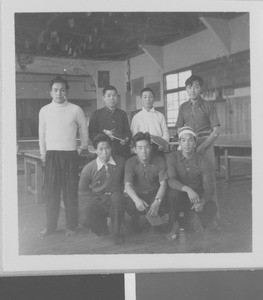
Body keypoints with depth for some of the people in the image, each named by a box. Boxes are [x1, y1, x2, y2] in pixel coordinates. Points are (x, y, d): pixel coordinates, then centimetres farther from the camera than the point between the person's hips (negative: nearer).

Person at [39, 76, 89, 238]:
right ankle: (50, 226, 16)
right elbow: (42, 133, 13)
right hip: (51, 154, 2)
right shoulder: (44, 110, 6)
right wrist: (43, 153, 13)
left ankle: (72, 226, 14)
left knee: (71, 192, 3)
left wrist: (83, 148, 13)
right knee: (50, 192, 4)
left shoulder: (76, 110, -1)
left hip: (70, 154, -2)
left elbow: (84, 131, 10)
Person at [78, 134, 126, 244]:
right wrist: (98, 198, -5)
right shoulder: (88, 169, -10)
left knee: (117, 197, -36)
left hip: (115, 199, 0)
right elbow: (83, 189, 3)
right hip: (98, 201, 0)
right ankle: (102, 224, 12)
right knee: (84, 219, -28)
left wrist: (123, 190, -1)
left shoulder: (121, 162, -7)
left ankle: (117, 233, -15)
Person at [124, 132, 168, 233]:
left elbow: (163, 184, -15)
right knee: (129, 205, -33)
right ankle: (135, 221, 4)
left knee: (162, 204, -32)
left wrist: (157, 201, -35)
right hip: (137, 194, 0)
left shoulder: (160, 161, -9)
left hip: (154, 193, 1)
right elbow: (128, 185, -20)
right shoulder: (130, 163, -9)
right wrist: (137, 200, -42)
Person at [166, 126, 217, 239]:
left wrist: (202, 201, -33)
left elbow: (208, 187, -11)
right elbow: (171, 180, -23)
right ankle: (174, 226, -12)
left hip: (197, 195, 2)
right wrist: (188, 189, -41)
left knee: (211, 208, -26)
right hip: (178, 197, -2)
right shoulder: (172, 157, -8)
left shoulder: (202, 162, -5)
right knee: (173, 191, -35)